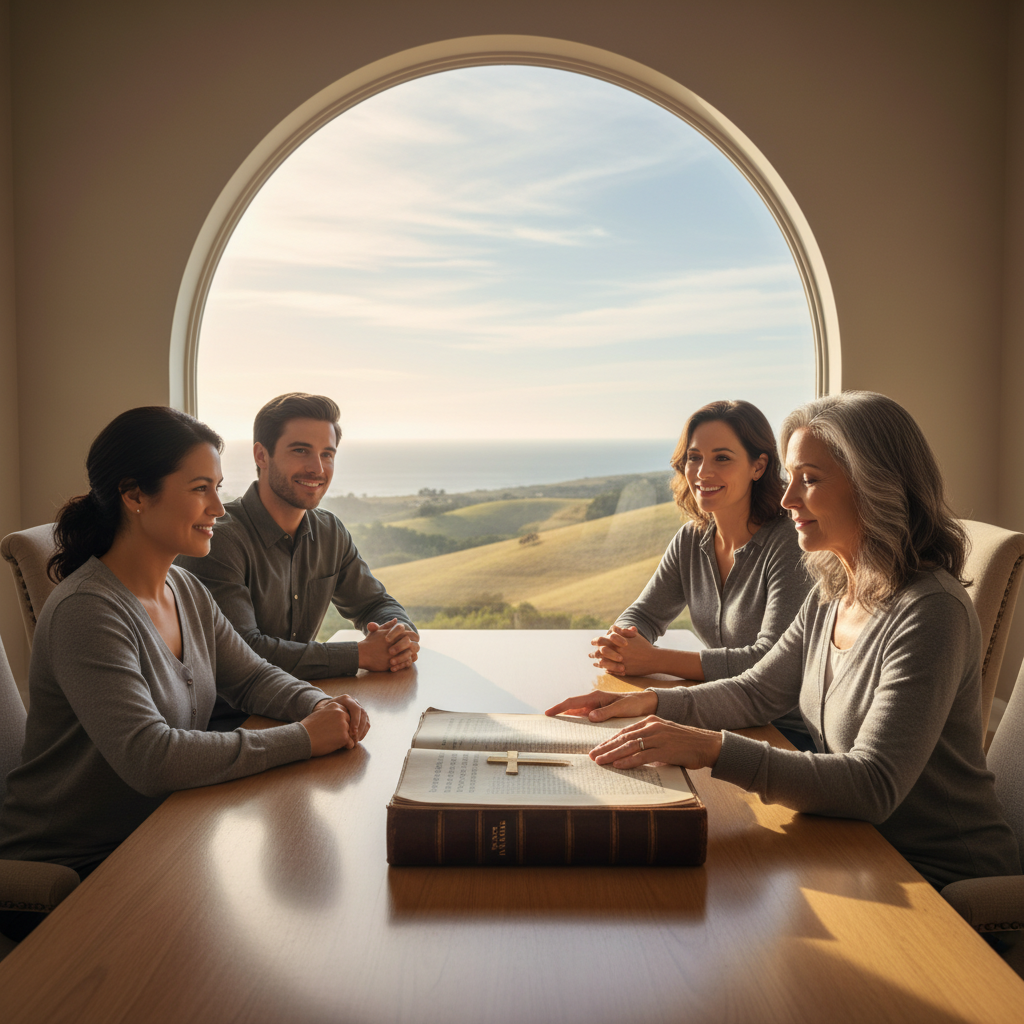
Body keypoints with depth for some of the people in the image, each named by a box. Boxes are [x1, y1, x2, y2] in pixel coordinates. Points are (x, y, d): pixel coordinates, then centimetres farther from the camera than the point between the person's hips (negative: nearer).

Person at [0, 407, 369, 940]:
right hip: (65, 877, -8)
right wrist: (302, 738, -28)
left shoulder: (187, 591, 4)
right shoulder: (85, 612, -24)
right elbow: (149, 759, -33)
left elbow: (252, 677, 12)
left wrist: (320, 705, -10)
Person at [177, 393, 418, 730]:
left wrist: (401, 635, -7)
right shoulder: (217, 538, -16)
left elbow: (375, 602, 19)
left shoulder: (330, 534, 7)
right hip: (225, 723, -7)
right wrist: (360, 655, -20)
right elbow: (242, 652, -24)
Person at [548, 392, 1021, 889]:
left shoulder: (930, 613, -24)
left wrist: (713, 749, -39)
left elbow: (873, 787, -32)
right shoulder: (830, 598, 3)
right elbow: (757, 691, 15)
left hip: (945, 879, -7)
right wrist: (649, 702, 0)